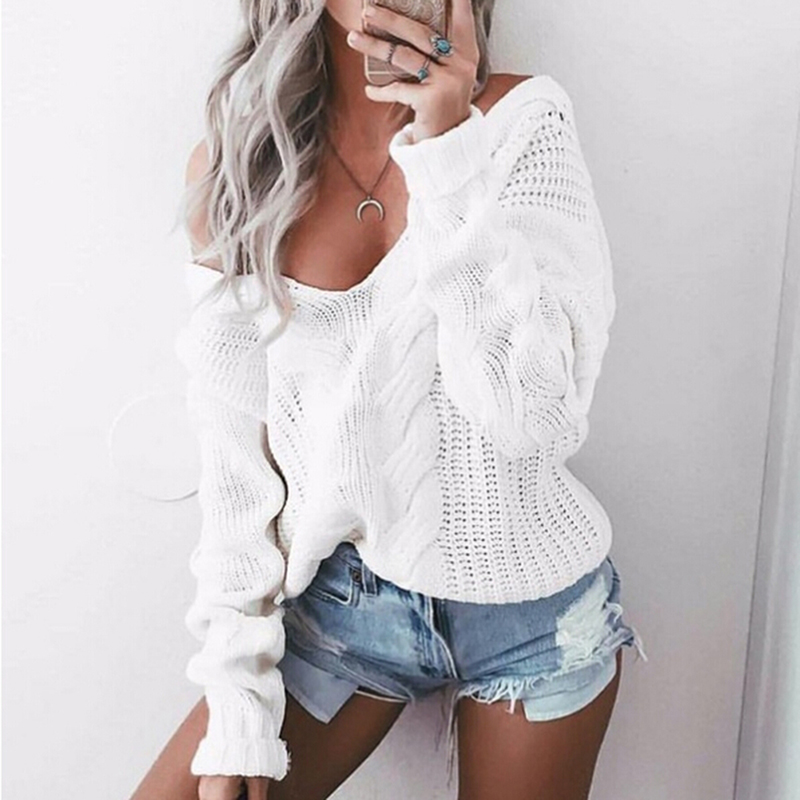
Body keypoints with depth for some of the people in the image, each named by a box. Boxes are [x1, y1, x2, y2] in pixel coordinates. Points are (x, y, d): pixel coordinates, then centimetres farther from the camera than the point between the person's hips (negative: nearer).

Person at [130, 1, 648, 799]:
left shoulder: (522, 119, -11)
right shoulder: (232, 163, -6)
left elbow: (534, 415, -22)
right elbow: (235, 450, -4)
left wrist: (447, 150, -25)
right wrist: (237, 713, -4)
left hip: (533, 609, -1)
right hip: (344, 595, 2)